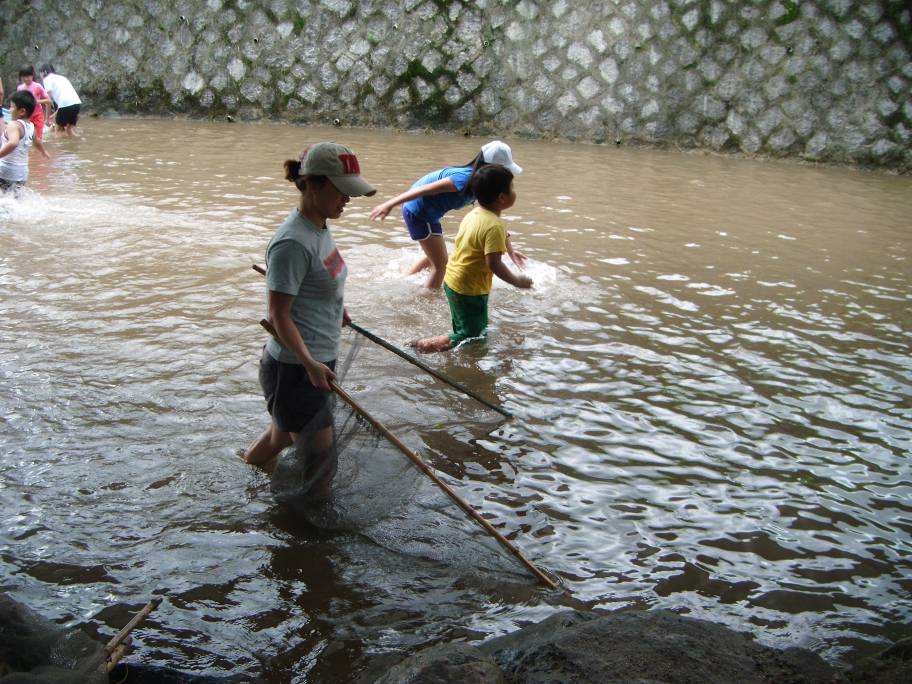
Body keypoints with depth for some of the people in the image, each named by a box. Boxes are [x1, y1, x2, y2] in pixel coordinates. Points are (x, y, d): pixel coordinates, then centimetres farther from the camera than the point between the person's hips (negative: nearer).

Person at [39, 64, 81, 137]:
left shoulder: (47, 79, 8)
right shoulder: (61, 77, 30)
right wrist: (56, 114, 33)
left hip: (66, 103, -7)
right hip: (77, 102, 7)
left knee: (58, 129, 7)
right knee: (70, 129, 15)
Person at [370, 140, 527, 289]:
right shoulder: (465, 179, -29)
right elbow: (425, 189, -31)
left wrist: (511, 251, 13)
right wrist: (389, 205, -33)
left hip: (428, 213, 10)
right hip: (417, 211, -10)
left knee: (434, 257, 27)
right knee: (441, 264, -1)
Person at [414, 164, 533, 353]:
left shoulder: (473, 214, 4)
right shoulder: (495, 226, -23)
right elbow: (493, 263, -29)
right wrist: (517, 281, -17)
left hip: (452, 279, 9)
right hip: (469, 290, -9)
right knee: (472, 337, 2)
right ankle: (425, 346, -6)